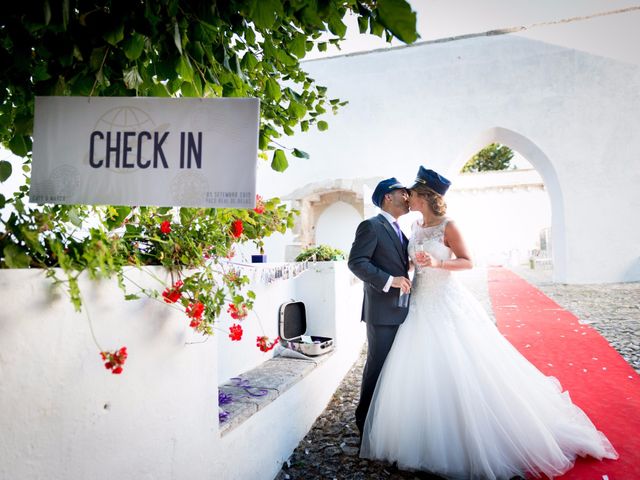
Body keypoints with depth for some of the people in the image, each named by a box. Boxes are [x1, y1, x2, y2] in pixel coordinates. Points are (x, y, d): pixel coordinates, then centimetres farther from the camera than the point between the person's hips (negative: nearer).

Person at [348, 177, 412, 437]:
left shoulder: (399, 231, 20)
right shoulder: (371, 226, -8)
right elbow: (356, 262, -18)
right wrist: (390, 280, -23)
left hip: (400, 311, 9)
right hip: (382, 311, -9)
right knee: (377, 365, 1)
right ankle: (366, 421, 17)